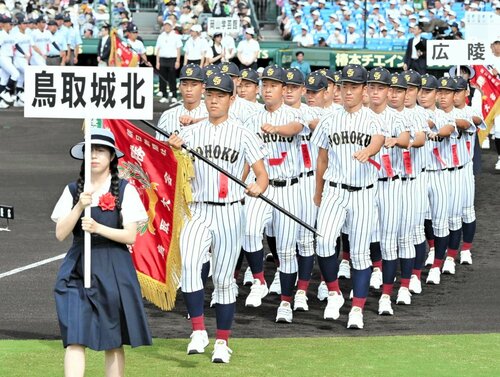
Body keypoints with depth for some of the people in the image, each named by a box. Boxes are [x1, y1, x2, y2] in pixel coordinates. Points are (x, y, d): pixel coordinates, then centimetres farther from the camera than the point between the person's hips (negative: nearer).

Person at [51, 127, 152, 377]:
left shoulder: (125, 190, 0)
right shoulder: (73, 191, 7)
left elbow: (130, 236, -4)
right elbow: (60, 234, 1)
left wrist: (98, 228, -18)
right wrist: (79, 207, -13)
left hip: (113, 271, -1)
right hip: (77, 269, 1)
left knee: (113, 342, 5)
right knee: (75, 339, -10)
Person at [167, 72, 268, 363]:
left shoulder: (243, 134, 1)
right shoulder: (191, 132, 8)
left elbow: (262, 175, -2)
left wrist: (258, 187, -26)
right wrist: (172, 150, -22)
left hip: (229, 214, -1)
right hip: (198, 211, 1)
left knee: (224, 280, 4)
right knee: (189, 264, -23)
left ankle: (222, 342, 16)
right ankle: (198, 331, -19)